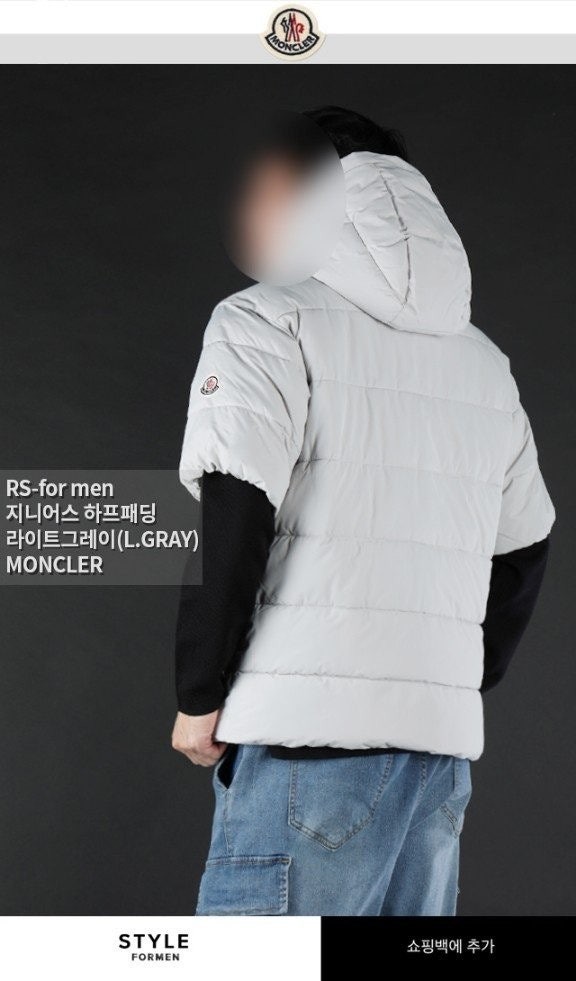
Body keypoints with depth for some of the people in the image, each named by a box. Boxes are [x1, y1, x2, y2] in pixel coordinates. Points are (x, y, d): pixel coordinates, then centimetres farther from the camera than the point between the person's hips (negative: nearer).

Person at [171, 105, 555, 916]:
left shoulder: (269, 319, -1)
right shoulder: (485, 362, 20)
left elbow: (229, 521, -11)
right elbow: (524, 548, 22)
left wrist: (199, 697, -3)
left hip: (312, 737, -7)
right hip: (445, 737, 7)